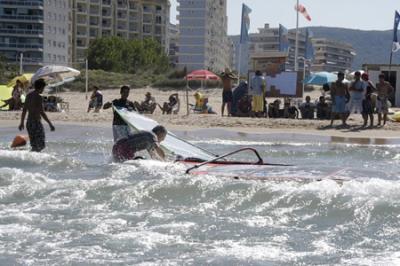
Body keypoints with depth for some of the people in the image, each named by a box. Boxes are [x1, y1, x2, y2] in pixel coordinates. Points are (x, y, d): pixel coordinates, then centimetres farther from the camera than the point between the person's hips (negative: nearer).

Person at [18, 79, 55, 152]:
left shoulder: (29, 95, 10)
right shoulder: (39, 97, -15)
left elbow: (24, 110, 17)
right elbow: (42, 113, -20)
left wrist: (22, 123, 25)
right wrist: (50, 124, -17)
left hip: (29, 122, 8)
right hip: (36, 123, -8)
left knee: (35, 146, 14)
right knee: (41, 145, -5)